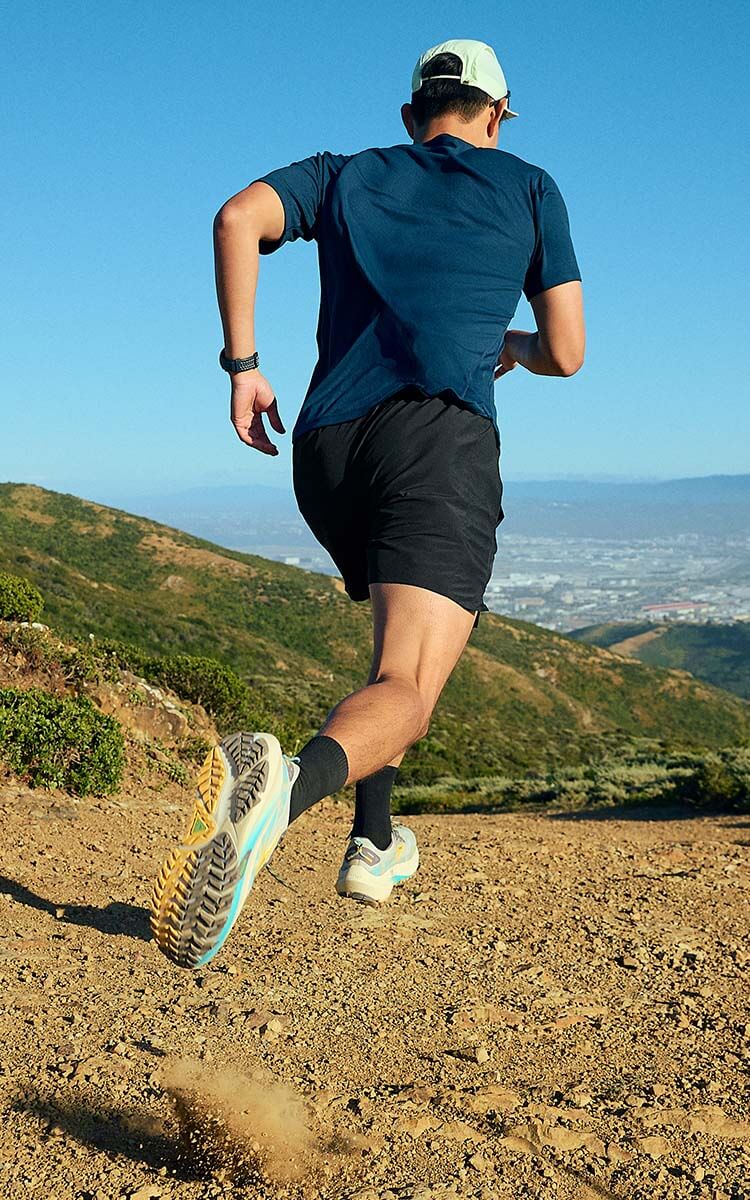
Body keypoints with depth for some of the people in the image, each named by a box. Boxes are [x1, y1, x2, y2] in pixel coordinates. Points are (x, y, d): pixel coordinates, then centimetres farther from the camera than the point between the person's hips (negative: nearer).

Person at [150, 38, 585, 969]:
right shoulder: (528, 188, 20)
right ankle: (286, 783, -49)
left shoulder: (345, 174, 25)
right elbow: (566, 354, 18)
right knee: (405, 692, -16)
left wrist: (241, 365, 6)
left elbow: (238, 217, 5)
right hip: (441, 433, -4)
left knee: (403, 638, 29)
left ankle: (373, 844, 25)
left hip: (327, 443, 5)